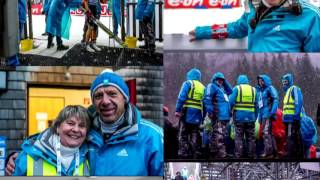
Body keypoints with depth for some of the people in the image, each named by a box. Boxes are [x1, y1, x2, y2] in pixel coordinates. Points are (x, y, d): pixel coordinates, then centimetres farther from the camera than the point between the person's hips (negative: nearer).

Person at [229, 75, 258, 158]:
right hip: (250, 117, 3)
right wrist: (255, 117, 16)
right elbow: (256, 105, 11)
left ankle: (238, 155, -6)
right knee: (251, 137, 9)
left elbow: (231, 102, -8)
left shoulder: (237, 88, -1)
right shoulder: (253, 89, 11)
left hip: (239, 117, -3)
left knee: (239, 137, -1)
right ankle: (251, 155, 11)